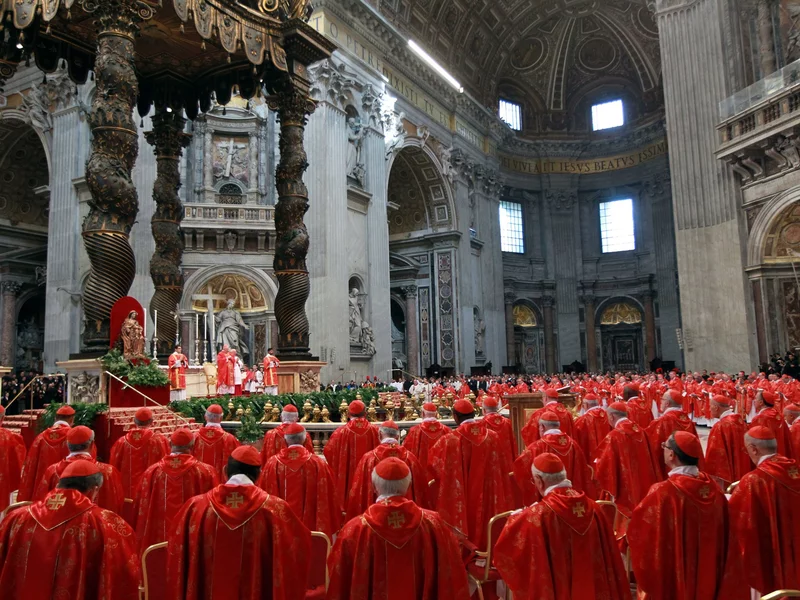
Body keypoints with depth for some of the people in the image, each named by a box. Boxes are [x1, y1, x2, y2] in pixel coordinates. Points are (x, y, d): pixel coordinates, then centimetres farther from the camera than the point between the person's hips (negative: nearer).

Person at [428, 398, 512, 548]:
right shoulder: (493, 437, -5)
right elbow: (503, 470, 3)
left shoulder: (449, 441, -15)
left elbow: (433, 467, -3)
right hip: (487, 501, 3)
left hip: (460, 505, -3)